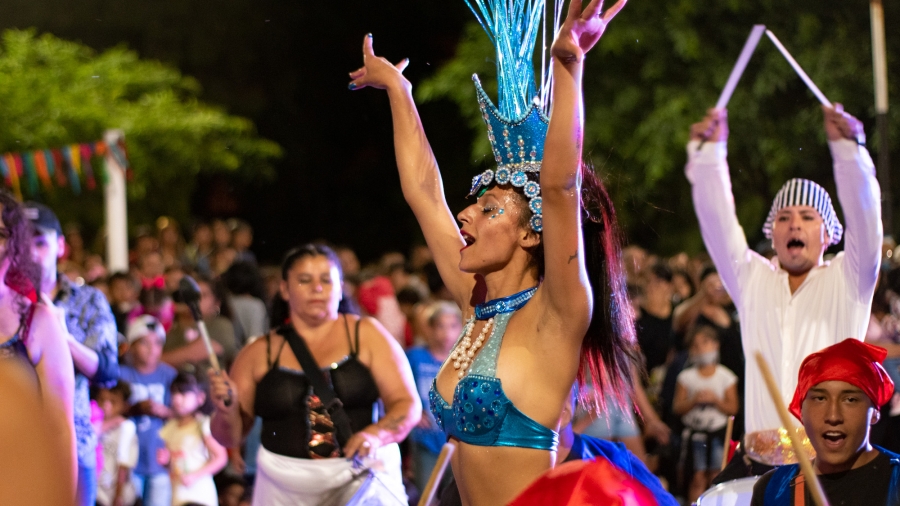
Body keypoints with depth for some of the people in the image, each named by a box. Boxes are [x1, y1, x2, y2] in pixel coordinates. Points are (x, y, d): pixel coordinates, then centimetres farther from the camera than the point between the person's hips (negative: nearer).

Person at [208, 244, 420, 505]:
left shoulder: (366, 335, 4)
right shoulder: (259, 354, 8)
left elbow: (408, 405, -1)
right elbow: (230, 437, 10)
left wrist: (374, 434, -20)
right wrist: (227, 410, -13)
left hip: (363, 481, -1)